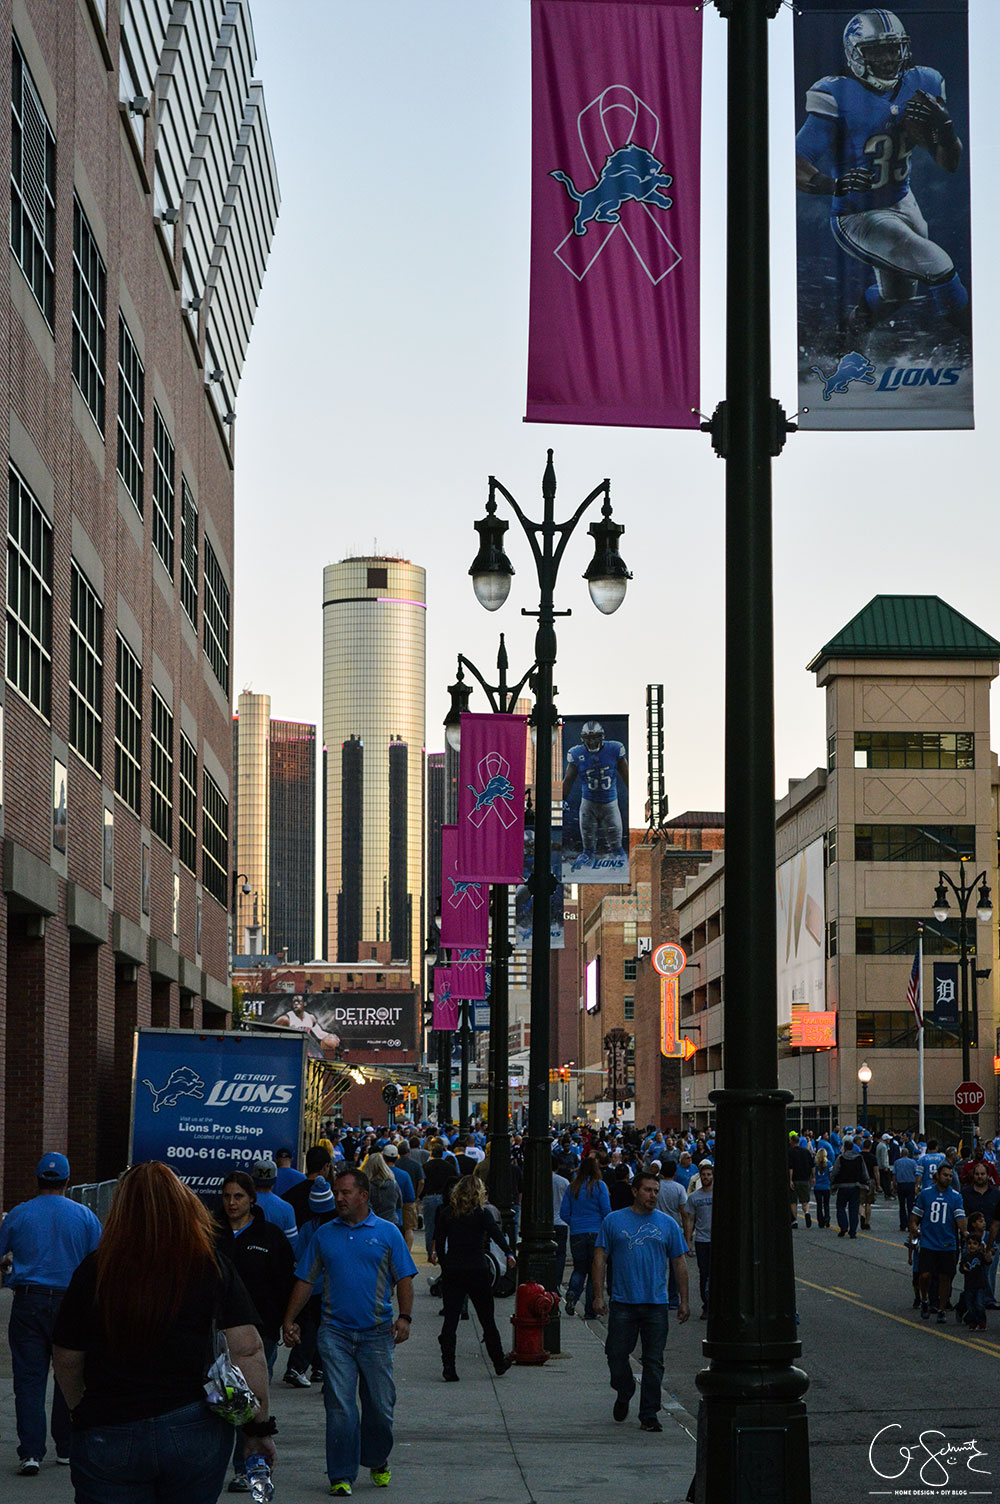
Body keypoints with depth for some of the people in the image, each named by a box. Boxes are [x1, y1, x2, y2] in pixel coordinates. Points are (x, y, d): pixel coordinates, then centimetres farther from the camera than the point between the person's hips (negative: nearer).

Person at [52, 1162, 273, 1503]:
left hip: (107, 1435, -1)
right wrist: (259, 1427, 2)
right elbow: (248, 1351, -6)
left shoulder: (94, 1271, -4)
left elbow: (67, 1360, 4)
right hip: (196, 1433, 1)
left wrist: (82, 1411, 22)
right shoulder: (212, 1266, -3)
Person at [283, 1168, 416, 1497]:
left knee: (380, 1406, 6)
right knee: (339, 1407, -4)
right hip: (335, 1332, 1)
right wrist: (289, 1320, 6)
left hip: (376, 1333, -1)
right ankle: (341, 1476, 1)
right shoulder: (325, 1234, 9)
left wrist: (404, 1317, -10)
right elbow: (305, 1281, 12)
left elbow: (404, 1279, 3)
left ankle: (377, 1461, 29)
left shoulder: (387, 1232, 4)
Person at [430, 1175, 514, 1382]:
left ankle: (449, 1368, -9)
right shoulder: (482, 1213, -4)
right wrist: (509, 1253, -25)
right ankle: (499, 1362, 24)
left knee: (450, 1320, 0)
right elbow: (496, 1233, -19)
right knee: (487, 1319, 11)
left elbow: (438, 1241, 6)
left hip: (451, 1272, 2)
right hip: (477, 1271, -2)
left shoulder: (446, 1213, 4)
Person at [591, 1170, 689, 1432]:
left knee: (653, 1362, 1)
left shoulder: (668, 1224, 8)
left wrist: (683, 1301, 7)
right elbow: (600, 1258, 5)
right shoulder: (614, 1221, 5)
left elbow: (679, 1264, 12)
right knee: (616, 1354, -2)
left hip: (657, 1304, 1)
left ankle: (648, 1415, 7)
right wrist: (598, 1296, -3)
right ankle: (624, 1395, 26)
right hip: (623, 1302, -1)